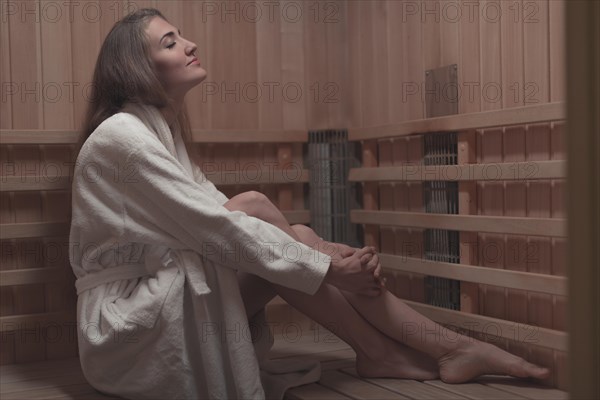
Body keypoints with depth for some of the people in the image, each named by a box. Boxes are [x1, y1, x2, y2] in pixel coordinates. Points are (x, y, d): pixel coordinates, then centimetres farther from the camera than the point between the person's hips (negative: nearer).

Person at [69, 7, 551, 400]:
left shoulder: (160, 133, 13)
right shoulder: (122, 135, -16)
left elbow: (220, 221, 5)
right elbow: (217, 227, -22)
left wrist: (327, 251, -7)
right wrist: (327, 269, -17)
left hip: (164, 304, 8)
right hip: (127, 329, -8)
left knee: (296, 240, -8)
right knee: (256, 208, -20)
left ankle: (448, 345, -7)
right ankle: (380, 350, -9)